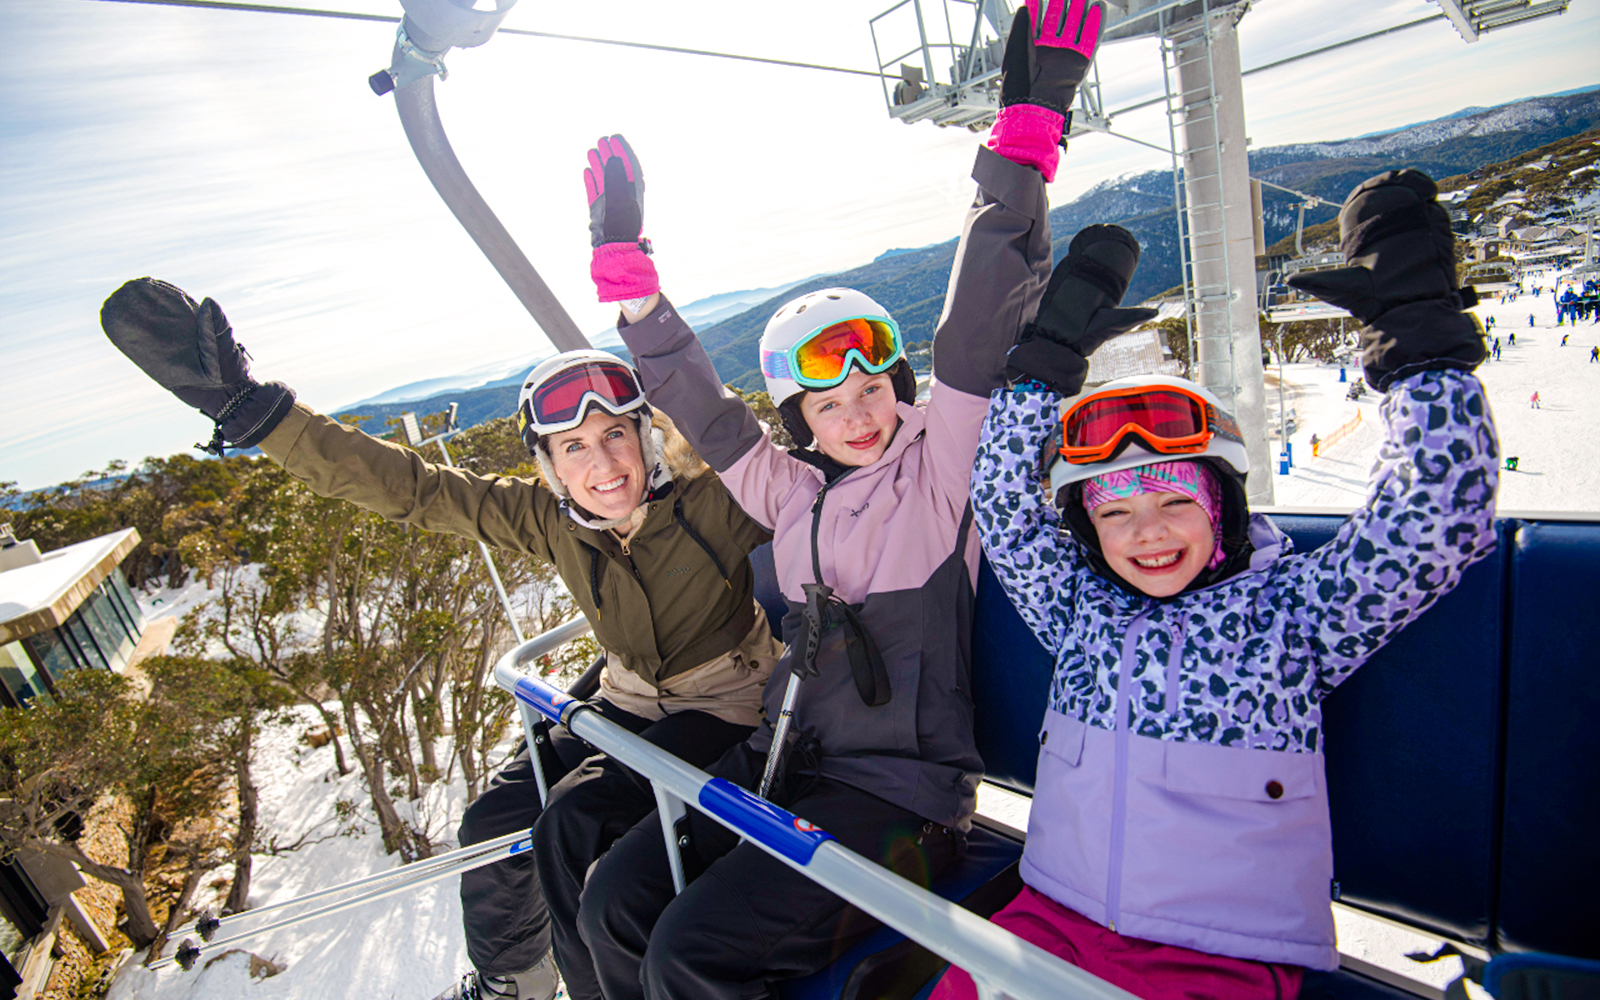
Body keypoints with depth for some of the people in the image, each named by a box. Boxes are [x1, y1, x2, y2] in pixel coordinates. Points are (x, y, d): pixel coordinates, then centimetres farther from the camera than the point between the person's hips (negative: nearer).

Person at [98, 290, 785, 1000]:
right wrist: (249, 410, -20)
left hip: (725, 703, -4)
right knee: (495, 822, -1)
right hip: (626, 699, 5)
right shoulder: (551, 518, -12)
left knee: (576, 817, -23)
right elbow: (406, 487, -15)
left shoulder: (712, 500, -23)